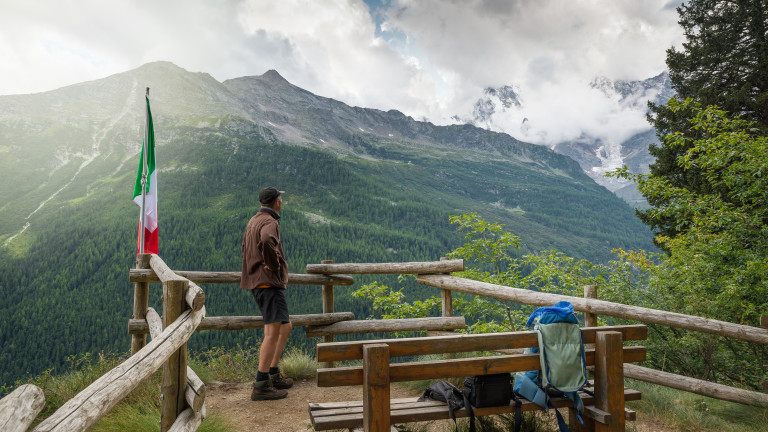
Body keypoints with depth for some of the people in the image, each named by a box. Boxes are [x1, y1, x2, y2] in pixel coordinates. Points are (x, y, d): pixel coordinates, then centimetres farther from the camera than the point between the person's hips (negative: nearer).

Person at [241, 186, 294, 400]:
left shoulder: (254, 220, 19)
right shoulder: (269, 222, -13)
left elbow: (246, 248, 30)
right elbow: (266, 242, -36)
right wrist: (274, 265, -20)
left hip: (257, 281, 10)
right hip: (269, 282, -10)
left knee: (286, 326, 17)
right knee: (274, 331, -9)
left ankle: (274, 375, 21)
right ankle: (261, 386, -6)